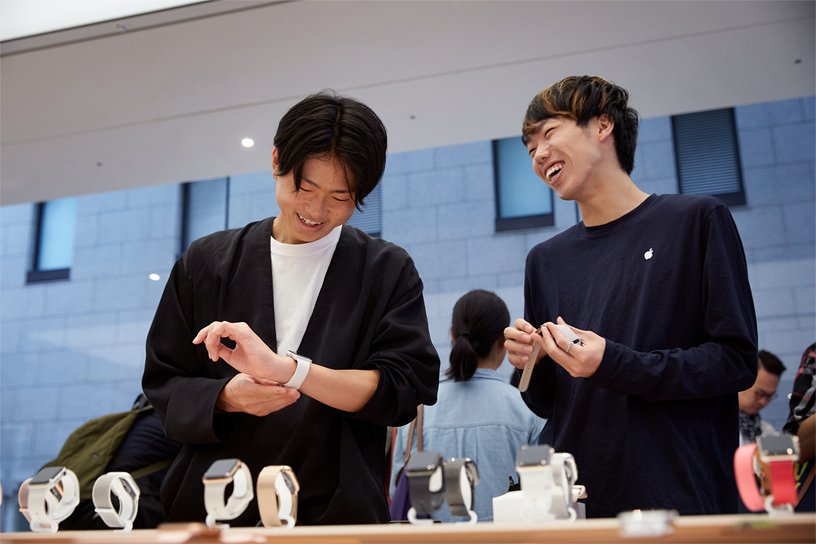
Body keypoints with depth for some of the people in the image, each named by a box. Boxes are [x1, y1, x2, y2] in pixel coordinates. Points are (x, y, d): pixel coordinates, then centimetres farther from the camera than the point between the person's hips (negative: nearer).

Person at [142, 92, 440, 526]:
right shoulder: (207, 262, 9)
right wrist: (225, 398, -11)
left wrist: (287, 369, -19)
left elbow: (405, 390, -8)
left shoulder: (387, 271, 4)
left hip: (335, 515, -2)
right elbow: (163, 386, 10)